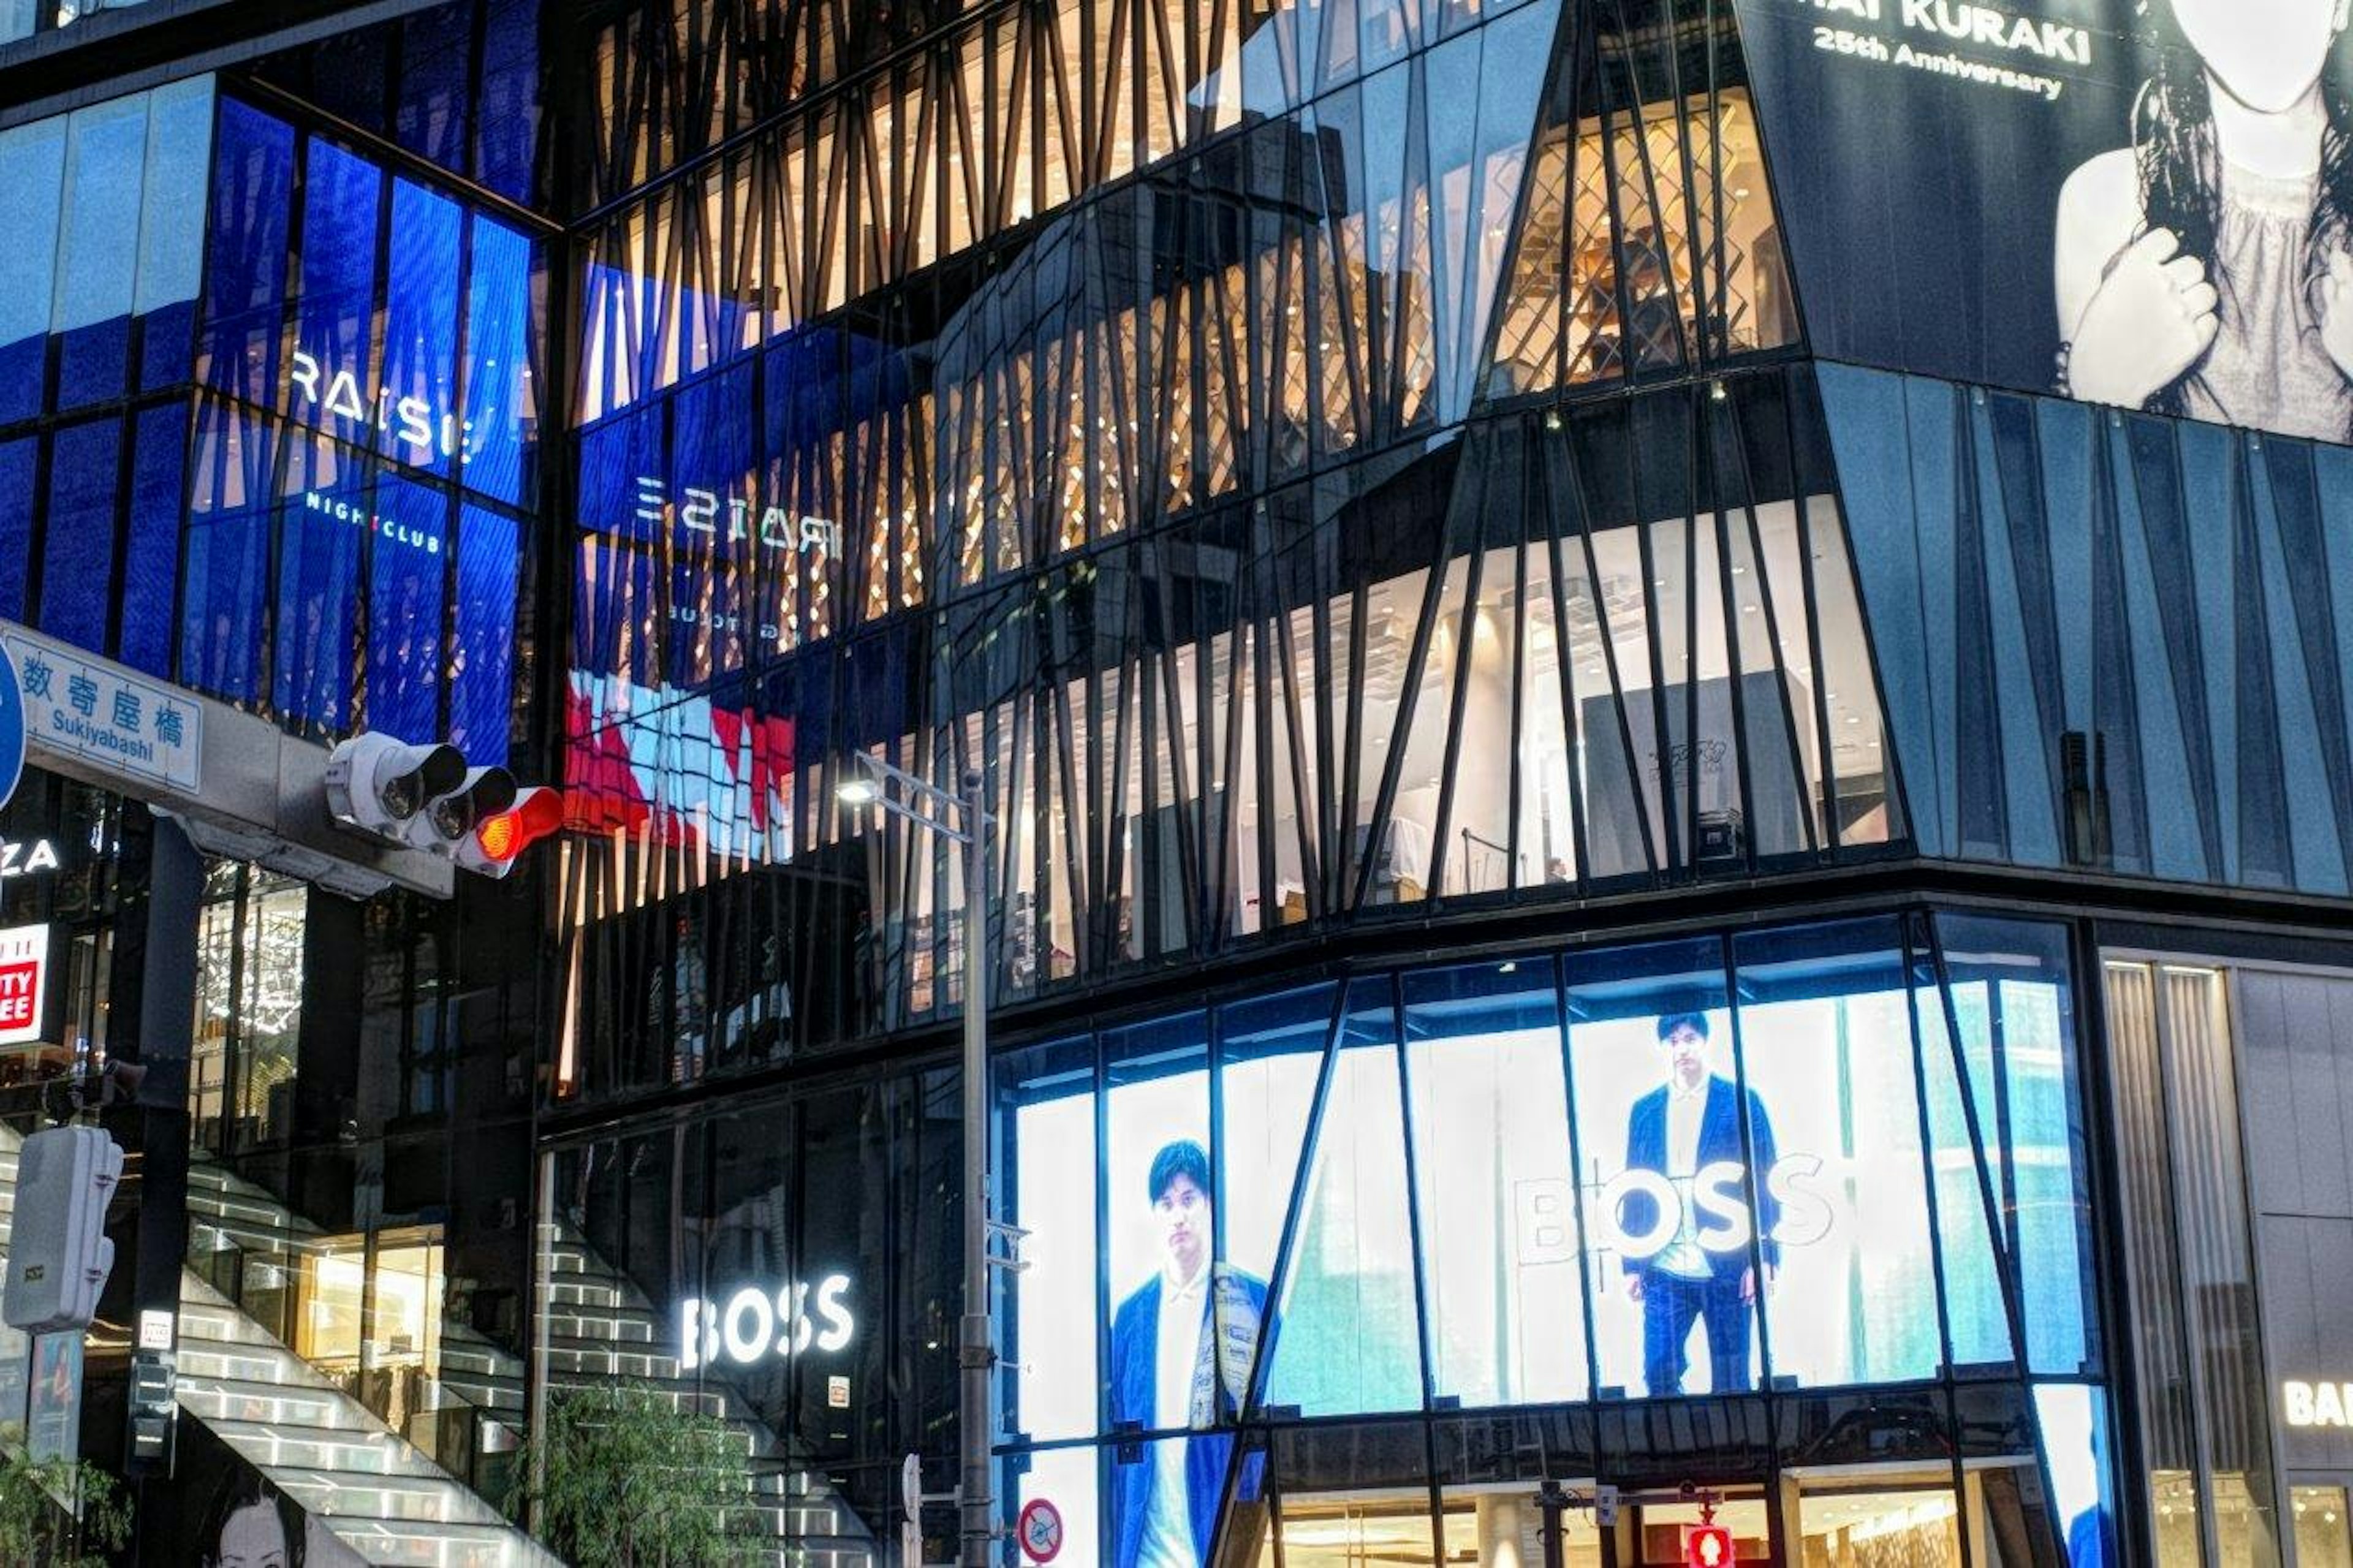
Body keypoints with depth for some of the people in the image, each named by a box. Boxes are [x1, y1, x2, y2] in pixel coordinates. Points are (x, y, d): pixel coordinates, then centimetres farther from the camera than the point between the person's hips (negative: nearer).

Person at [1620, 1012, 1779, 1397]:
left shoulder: (1741, 1101, 3)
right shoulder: (1645, 1110, 11)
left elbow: (1765, 1183, 0)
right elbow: (1634, 1190, 12)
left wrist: (1763, 1259, -8)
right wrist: (1633, 1265, 6)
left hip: (1727, 1266, -2)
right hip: (1663, 1270, 2)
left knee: (1730, 1381, 3)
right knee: (1658, 1376, -2)